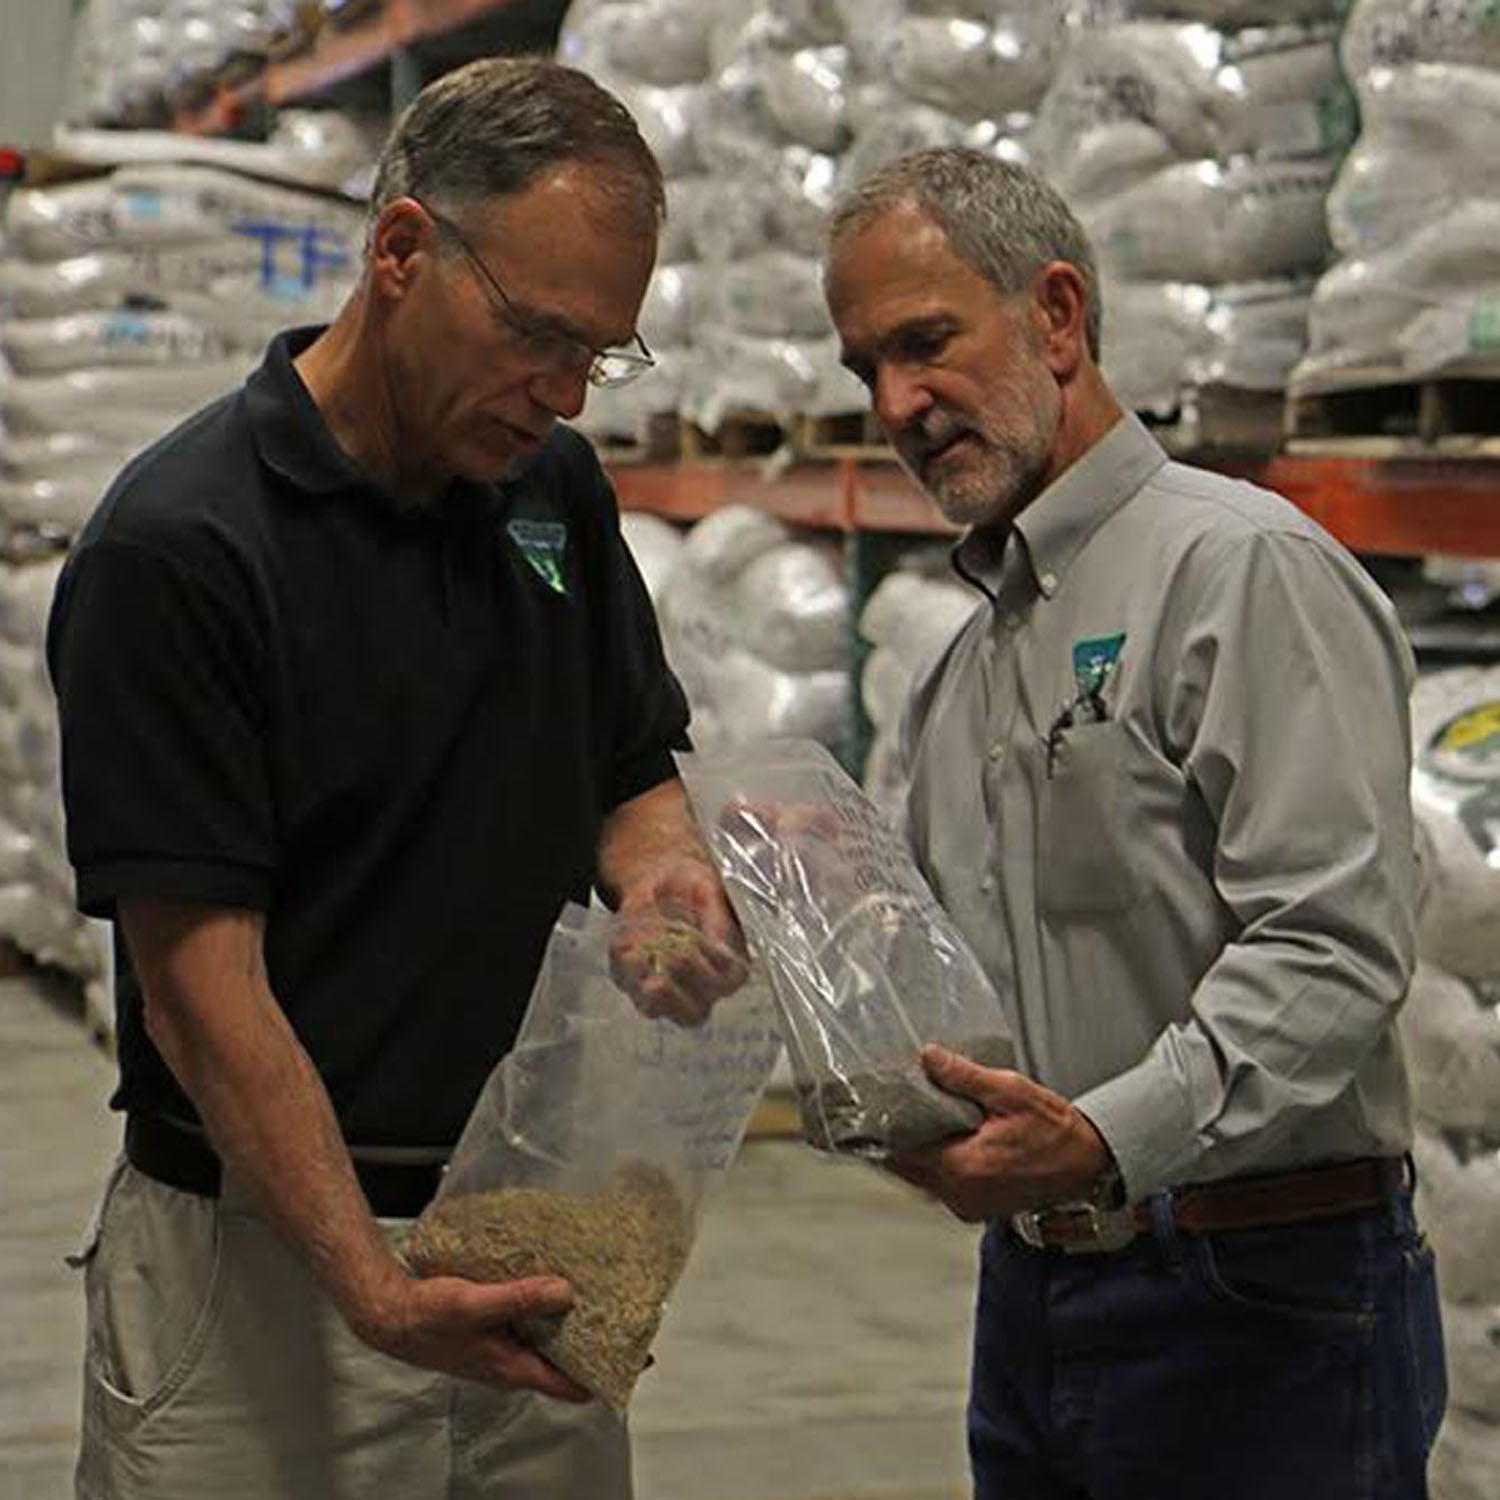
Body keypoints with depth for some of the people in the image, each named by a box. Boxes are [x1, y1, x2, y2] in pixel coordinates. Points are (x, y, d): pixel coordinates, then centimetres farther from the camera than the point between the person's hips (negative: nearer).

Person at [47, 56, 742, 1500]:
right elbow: (201, 984, -18)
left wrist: (664, 875, -8)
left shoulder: (553, 489, 5)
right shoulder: (176, 548, -16)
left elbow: (632, 776, 16)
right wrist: (375, 1291, -26)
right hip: (264, 1263, -6)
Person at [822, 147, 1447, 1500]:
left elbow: (1332, 947, -21)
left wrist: (1109, 1138, -32)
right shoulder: (970, 656, 17)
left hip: (1262, 1301, -8)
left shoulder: (1249, 571, -11)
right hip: (1033, 1292, 8)